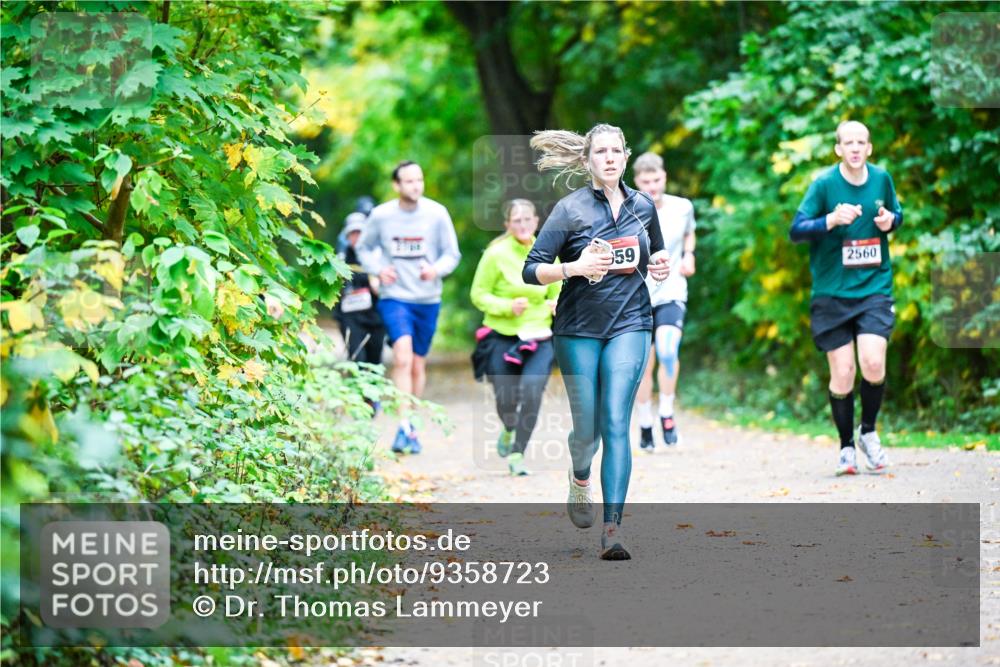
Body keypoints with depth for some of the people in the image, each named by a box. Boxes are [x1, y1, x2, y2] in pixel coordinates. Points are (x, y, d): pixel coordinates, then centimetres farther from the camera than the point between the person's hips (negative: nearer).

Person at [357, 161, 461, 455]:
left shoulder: (437, 214, -5)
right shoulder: (381, 215, -5)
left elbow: (452, 253, 3)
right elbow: (364, 247, 11)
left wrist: (437, 269, -18)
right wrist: (378, 269, -8)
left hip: (428, 299, 2)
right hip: (394, 297, -2)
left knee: (419, 365, 11)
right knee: (403, 358, -21)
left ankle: (411, 427, 27)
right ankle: (405, 427, -23)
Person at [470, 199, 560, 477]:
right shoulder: (496, 254, -7)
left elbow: (556, 294, 15)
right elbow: (478, 295, -4)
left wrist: (557, 305, -8)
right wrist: (508, 307, -19)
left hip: (539, 338, 1)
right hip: (502, 337, -1)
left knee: (532, 386, -22)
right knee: (506, 399, 0)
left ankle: (517, 453, -11)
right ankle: (509, 429, 39)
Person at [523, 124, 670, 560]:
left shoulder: (643, 206, 8)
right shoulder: (570, 209, -4)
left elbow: (655, 253, 26)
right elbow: (531, 270, -7)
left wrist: (659, 265, 3)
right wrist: (575, 267, -23)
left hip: (629, 326, 1)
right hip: (578, 331, -1)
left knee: (616, 424, -11)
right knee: (586, 427, 2)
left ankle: (612, 529, -14)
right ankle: (580, 479, 39)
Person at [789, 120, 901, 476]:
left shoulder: (882, 179, 3)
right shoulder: (824, 184, -7)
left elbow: (896, 213, 21)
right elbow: (796, 230, -9)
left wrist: (891, 221, -3)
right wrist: (831, 220, -25)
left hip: (874, 288, 2)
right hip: (831, 293, -2)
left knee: (873, 363, -15)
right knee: (842, 373, -2)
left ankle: (868, 431, 11)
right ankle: (846, 447, 17)